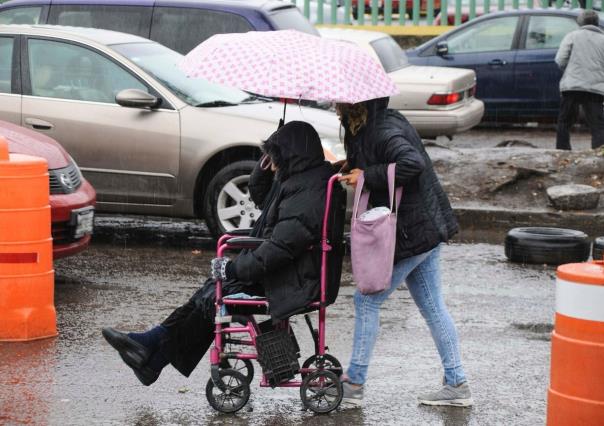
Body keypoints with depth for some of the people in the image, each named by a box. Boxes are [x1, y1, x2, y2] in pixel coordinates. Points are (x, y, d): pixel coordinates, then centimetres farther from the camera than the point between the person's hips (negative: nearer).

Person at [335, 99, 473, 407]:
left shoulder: (383, 132, -21)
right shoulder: (382, 122, 9)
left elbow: (412, 163, -36)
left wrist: (367, 176, -28)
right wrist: (353, 166, 4)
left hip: (410, 234, -10)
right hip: (427, 230, 10)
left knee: (367, 301, -1)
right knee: (432, 307, 14)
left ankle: (353, 385, 6)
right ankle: (457, 384, 18)